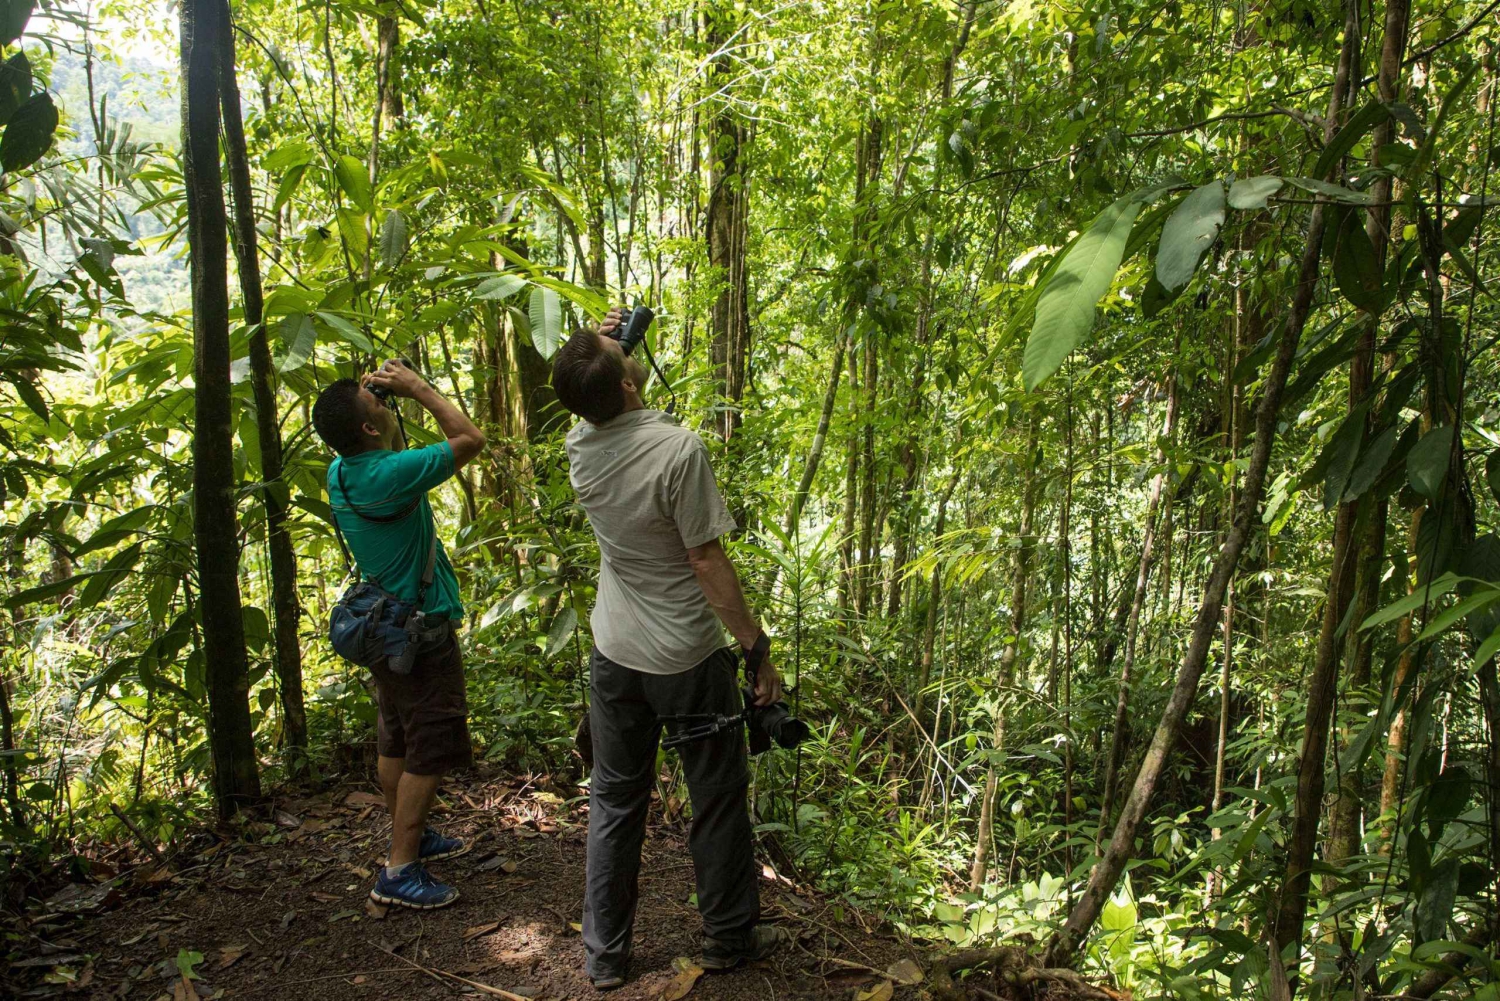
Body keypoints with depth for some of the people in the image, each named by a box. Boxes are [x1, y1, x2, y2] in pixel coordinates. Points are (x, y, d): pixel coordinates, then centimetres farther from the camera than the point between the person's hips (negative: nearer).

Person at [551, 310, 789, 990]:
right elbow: (707, 561, -21)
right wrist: (757, 649, -13)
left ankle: (604, 954, 26)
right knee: (717, 799, 13)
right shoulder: (678, 449, -23)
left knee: (614, 803, 16)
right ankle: (730, 937, 29)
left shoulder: (580, 449, -5)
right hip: (687, 657, -5)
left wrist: (596, 348, 10)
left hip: (614, 654, 5)